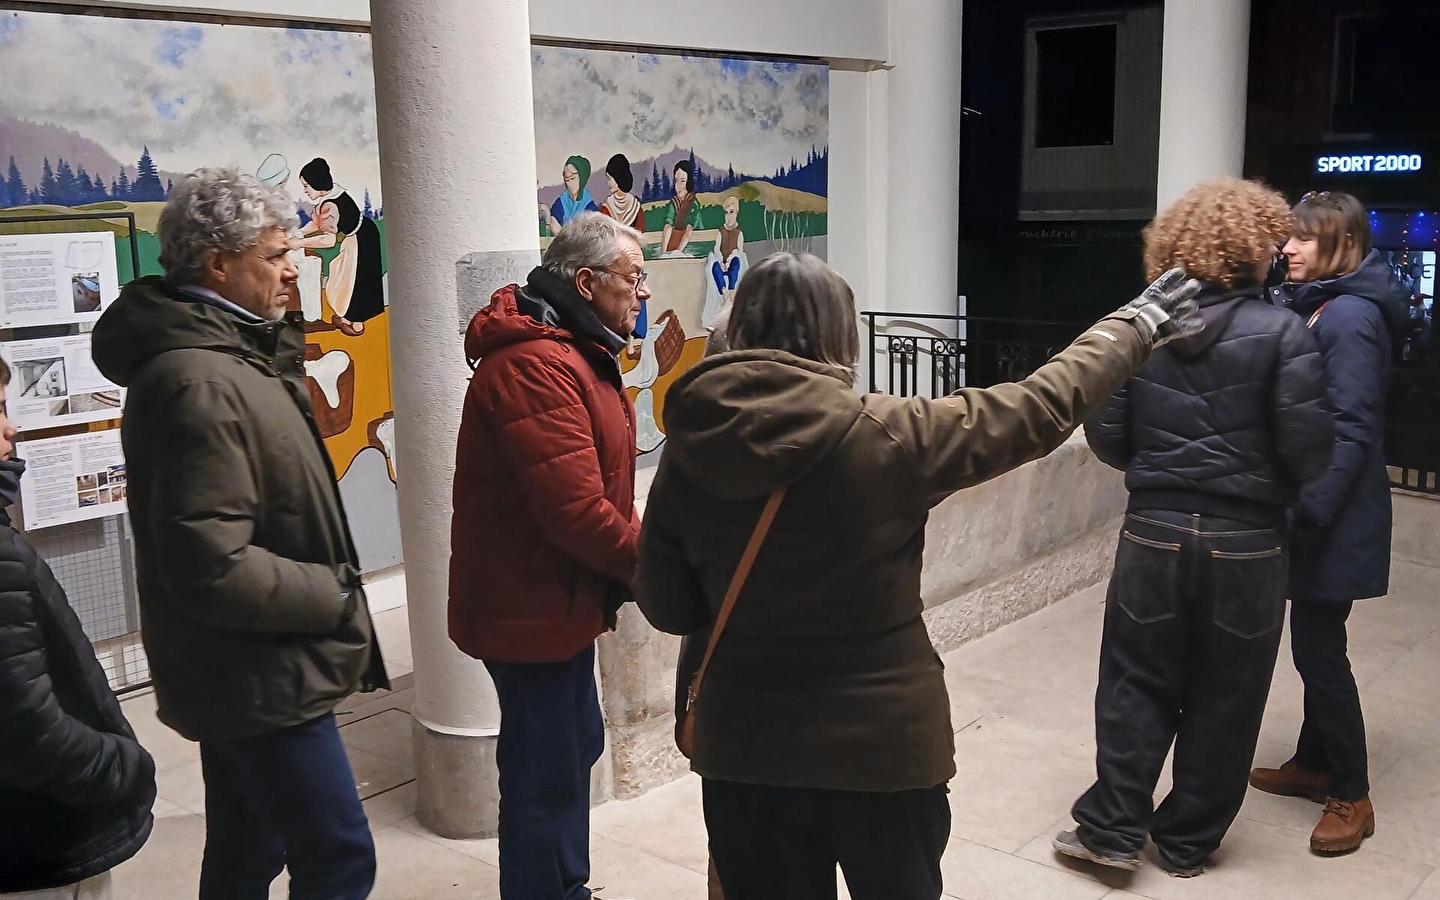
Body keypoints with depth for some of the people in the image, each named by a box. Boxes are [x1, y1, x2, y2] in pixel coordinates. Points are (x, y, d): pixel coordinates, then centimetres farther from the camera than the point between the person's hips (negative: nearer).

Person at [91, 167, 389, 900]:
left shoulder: (222, 357, 11)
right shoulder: (199, 385, -23)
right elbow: (214, 570, -27)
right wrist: (334, 597, -15)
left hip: (246, 672, 11)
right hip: (263, 678, -11)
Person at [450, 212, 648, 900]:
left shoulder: (574, 351, 12)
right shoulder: (537, 365, -24)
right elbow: (577, 512, -29)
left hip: (555, 600, 11)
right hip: (534, 608, -11)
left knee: (575, 747, 24)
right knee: (546, 778, 2)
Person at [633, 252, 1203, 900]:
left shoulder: (689, 452, -9)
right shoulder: (885, 435, -18)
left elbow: (665, 607, -1)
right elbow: (1041, 410, -6)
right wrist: (1138, 326, 9)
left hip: (744, 749, 3)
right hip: (883, 744, -2)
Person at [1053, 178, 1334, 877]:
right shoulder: (1281, 333, -9)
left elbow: (1104, 433, -2)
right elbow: (1308, 445, -13)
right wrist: (1272, 481, 9)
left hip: (1153, 531, 2)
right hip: (1247, 543, -1)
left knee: (1137, 683, 12)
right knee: (1223, 699, 12)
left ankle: (1113, 828, 15)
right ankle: (1188, 841, 23)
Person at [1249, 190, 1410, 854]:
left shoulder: (1348, 315, -17)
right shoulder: (1323, 308, 11)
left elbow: (1352, 431, -21)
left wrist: (1306, 514, -22)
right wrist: (1299, 508, 13)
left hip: (1334, 520, -9)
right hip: (1318, 510, 9)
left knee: (1319, 649, -1)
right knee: (1314, 643, 18)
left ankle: (1351, 795, 12)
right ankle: (1314, 763, 32)